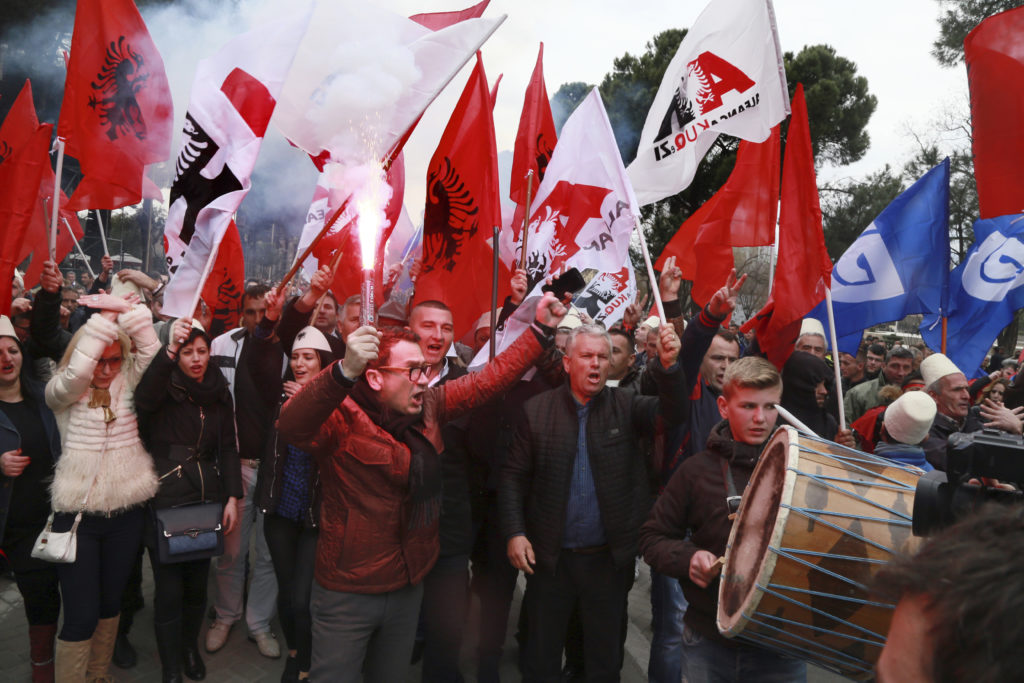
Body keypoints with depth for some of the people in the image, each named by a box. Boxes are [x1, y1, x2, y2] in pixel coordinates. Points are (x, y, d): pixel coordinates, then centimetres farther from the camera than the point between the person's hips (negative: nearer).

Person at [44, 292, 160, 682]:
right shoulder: (63, 393, -4)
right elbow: (75, 372, -25)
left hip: (125, 512, 3)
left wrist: (125, 311, -16)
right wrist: (103, 319, -21)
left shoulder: (127, 384, 4)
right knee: (81, 615, -3)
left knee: (111, 603, 18)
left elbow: (150, 350, -11)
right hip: (78, 514, -3)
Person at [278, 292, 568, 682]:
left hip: (408, 585, 6)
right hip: (348, 592, -6)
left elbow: (491, 377, 3)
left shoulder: (428, 406, -1)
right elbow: (292, 427, -42)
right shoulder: (342, 417, -21)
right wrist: (345, 371, -57)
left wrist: (541, 330, 0)